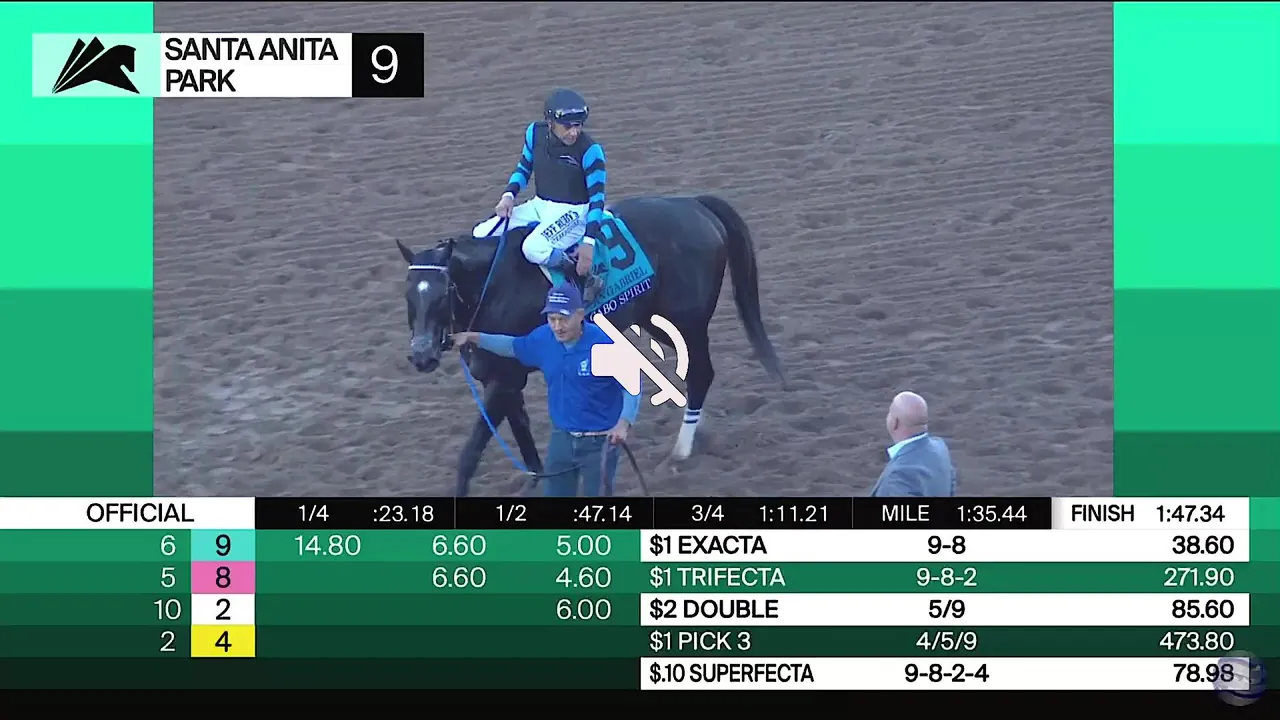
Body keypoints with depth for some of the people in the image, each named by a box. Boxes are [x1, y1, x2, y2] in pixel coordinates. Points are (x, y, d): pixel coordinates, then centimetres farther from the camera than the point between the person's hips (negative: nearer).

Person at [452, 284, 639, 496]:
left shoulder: (607, 345, -22)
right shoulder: (544, 339, -6)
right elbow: (513, 347, 16)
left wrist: (623, 424, -30)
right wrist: (474, 338, 9)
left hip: (600, 441, -5)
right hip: (562, 437, 5)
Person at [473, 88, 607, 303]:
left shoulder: (590, 151, -19)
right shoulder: (535, 133, -5)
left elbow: (597, 198, -17)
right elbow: (524, 168, 12)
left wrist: (589, 241, -26)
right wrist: (509, 195, -7)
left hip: (572, 213, -6)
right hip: (539, 205, 6)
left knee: (534, 248, -35)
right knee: (481, 236, -8)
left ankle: (586, 279, -16)